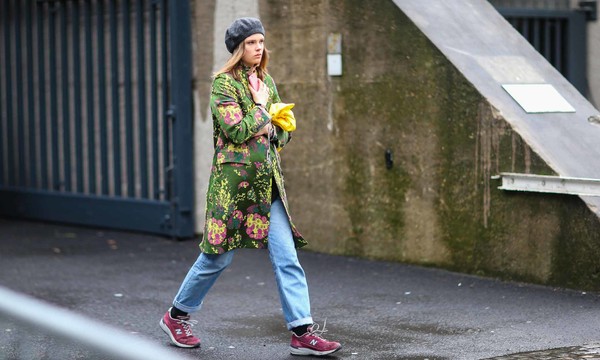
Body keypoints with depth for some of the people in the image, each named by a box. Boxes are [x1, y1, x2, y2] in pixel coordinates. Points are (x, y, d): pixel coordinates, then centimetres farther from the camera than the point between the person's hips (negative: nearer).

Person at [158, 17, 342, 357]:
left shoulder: (266, 81, 13)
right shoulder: (224, 83, -7)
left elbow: (284, 131, 19)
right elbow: (236, 130, -18)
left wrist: (270, 130, -3)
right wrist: (261, 108, -6)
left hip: (268, 182, 6)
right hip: (234, 179, -6)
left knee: (287, 256, -2)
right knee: (219, 256, 4)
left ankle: (303, 332, -3)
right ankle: (178, 316, 24)